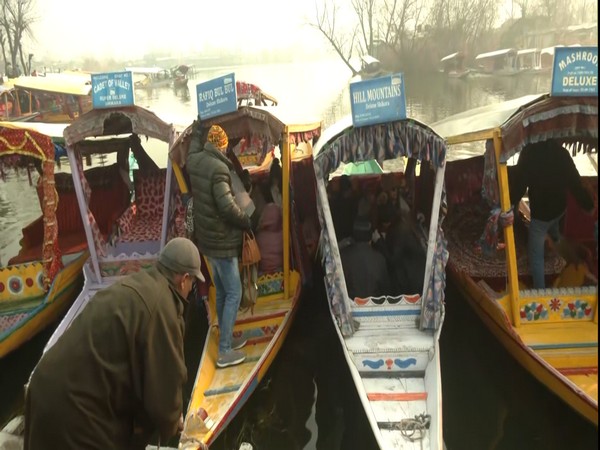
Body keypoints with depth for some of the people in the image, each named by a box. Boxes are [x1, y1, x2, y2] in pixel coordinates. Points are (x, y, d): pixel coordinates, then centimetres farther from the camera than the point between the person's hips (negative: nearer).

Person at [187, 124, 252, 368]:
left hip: (207, 238, 9)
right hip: (221, 240, -9)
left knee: (221, 292, 20)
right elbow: (227, 207, -27)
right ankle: (225, 351, 6)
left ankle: (227, 339, 33)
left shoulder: (193, 161, 1)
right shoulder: (218, 168, -24)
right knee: (234, 294, 1)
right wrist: (247, 221, -12)